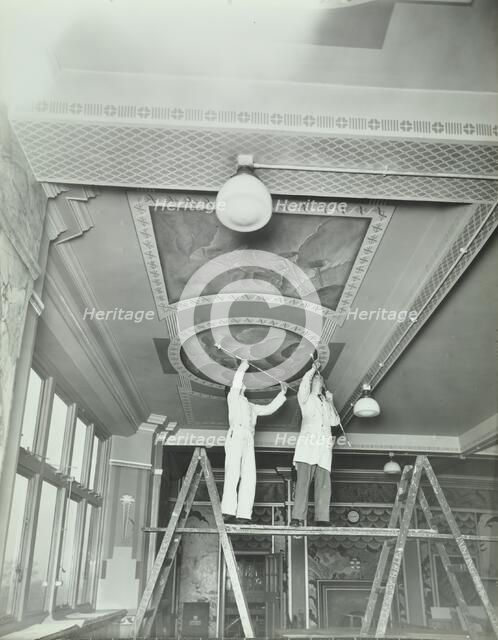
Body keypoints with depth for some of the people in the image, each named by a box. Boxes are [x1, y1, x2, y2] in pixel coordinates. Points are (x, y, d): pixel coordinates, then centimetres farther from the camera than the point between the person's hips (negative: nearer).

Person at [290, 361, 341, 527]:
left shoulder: (327, 403, 30)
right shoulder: (305, 398, 18)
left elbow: (335, 422, 15)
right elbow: (305, 380, -2)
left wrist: (330, 401, 15)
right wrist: (314, 368, 14)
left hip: (324, 446, 4)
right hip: (308, 443, -4)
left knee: (324, 484, -7)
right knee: (303, 480, -14)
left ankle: (322, 520, -10)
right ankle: (298, 518, -17)